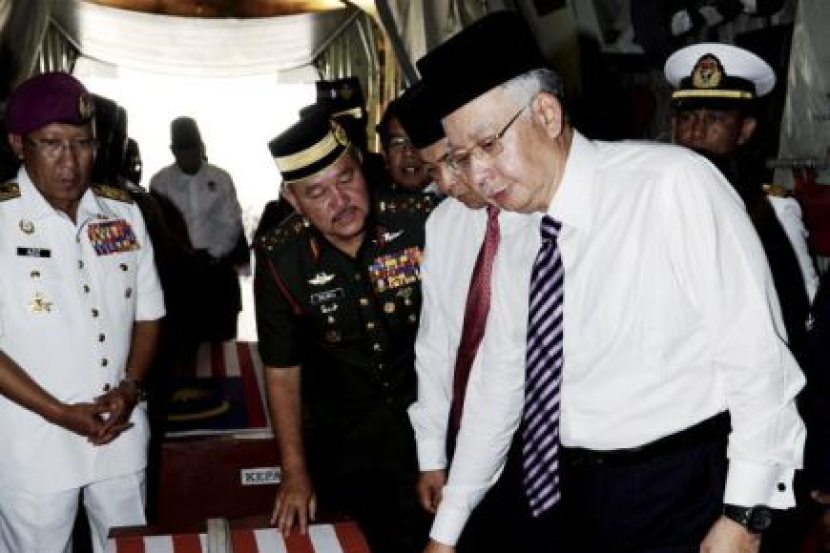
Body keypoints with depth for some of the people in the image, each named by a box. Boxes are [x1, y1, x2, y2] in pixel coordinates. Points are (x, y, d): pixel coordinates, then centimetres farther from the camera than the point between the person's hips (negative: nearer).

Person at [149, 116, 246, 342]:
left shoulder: (221, 179, 4)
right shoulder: (160, 182, 2)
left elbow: (230, 224, 3)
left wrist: (212, 255, -8)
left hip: (218, 268, 1)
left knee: (221, 336, 2)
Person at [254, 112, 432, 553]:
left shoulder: (419, 225, -18)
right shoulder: (280, 261, -12)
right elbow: (282, 371, -2)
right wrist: (294, 474, 1)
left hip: (428, 428, 0)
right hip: (340, 446, 1)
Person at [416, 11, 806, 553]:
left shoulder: (674, 184, -15)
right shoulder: (517, 235, 4)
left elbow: (757, 354, -15)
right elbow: (500, 383, 9)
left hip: (682, 501, -5)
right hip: (569, 494, 6)